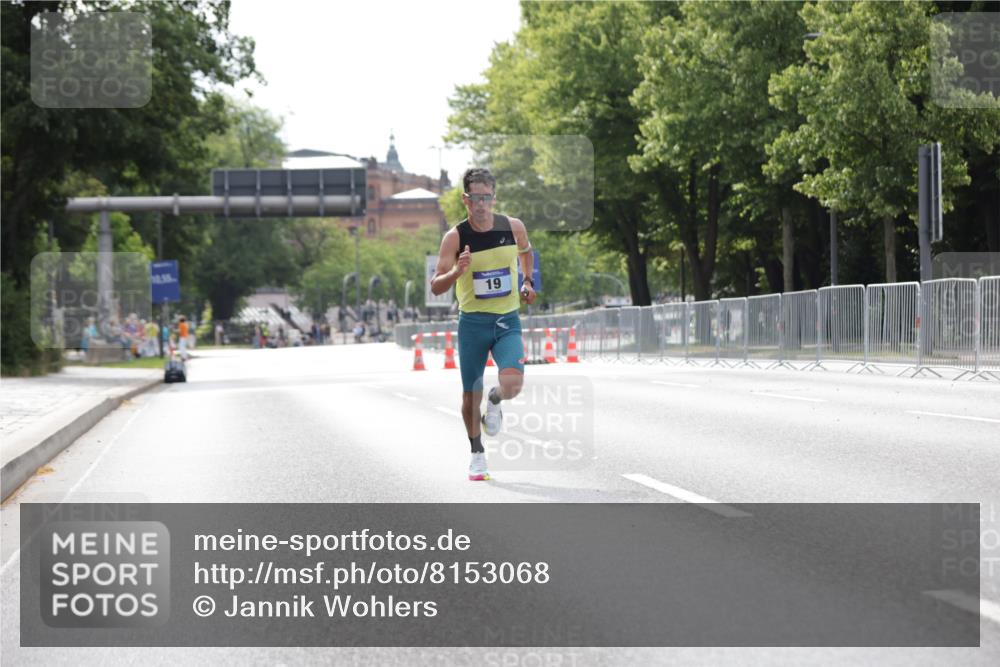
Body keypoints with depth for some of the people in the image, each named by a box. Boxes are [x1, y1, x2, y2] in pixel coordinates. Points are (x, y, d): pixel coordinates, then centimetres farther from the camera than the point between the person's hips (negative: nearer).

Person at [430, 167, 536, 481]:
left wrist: (528, 282, 12)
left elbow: (525, 251, 22)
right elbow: (435, 287, -13)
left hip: (507, 321, 1)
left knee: (512, 385, -22)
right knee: (470, 395, 6)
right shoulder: (455, 237, -11)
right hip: (473, 323, -1)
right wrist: (457, 272, -31)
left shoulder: (513, 227, -3)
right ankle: (477, 455, 29)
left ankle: (495, 401, 16)